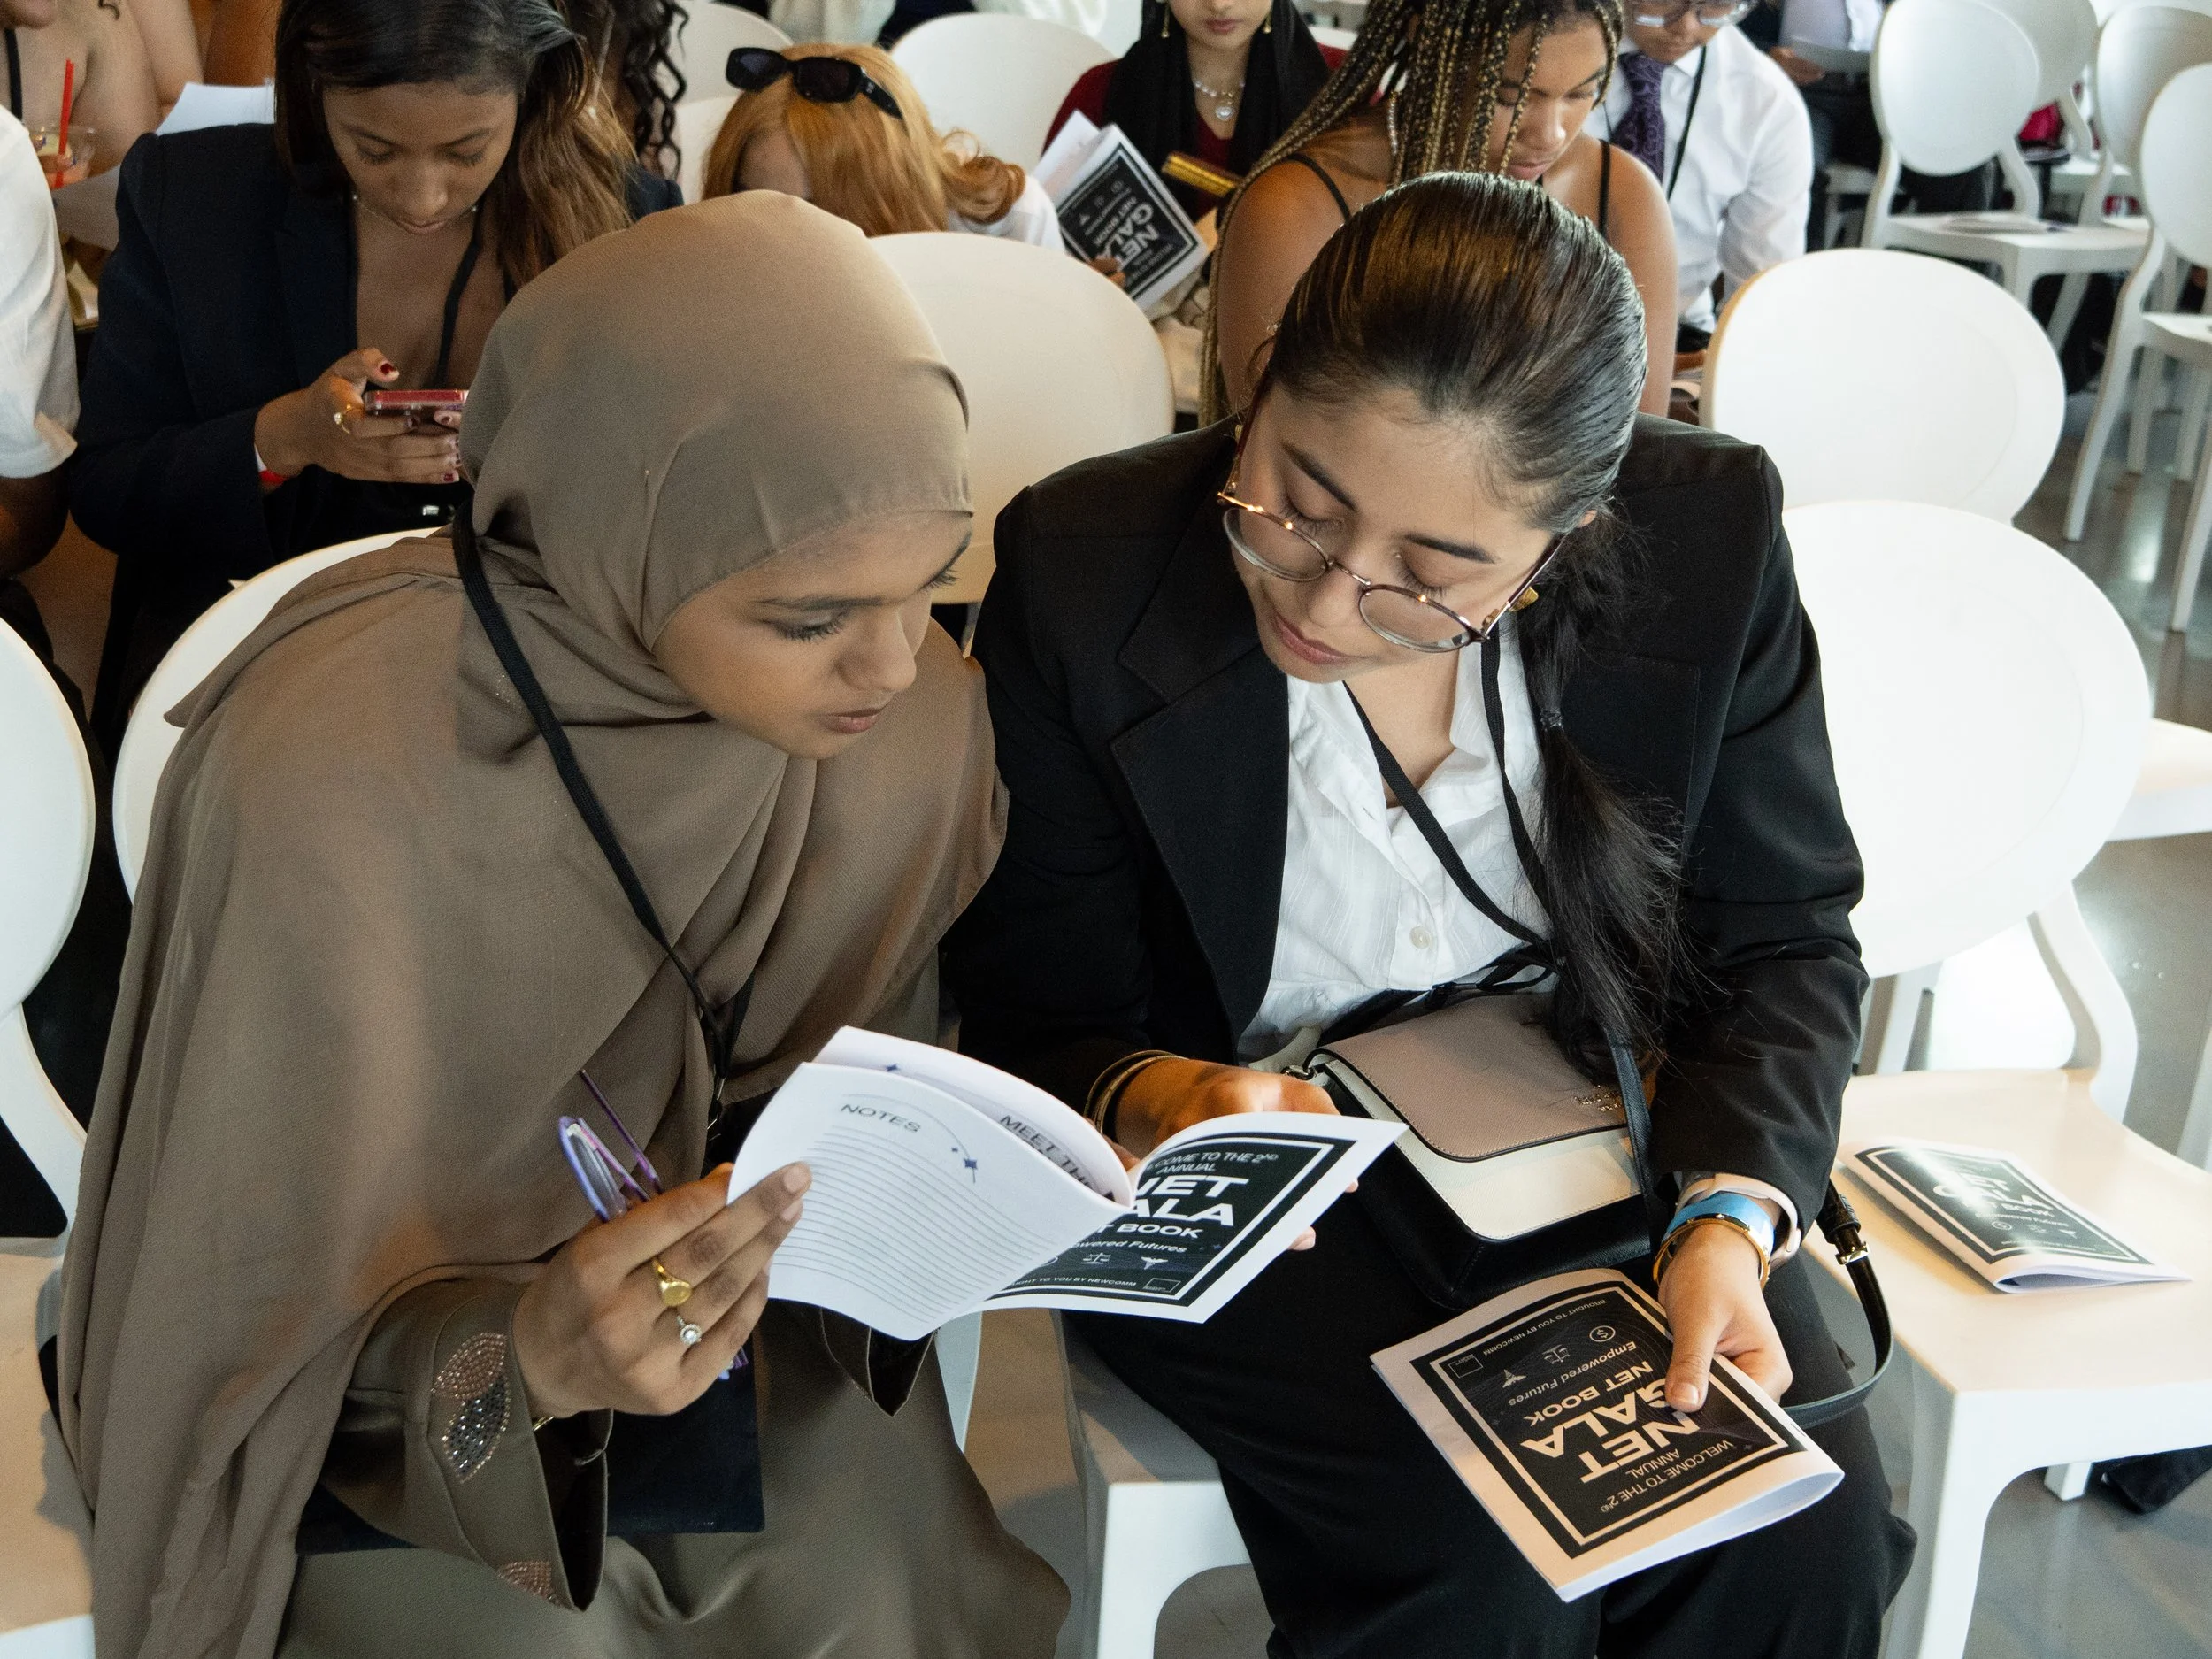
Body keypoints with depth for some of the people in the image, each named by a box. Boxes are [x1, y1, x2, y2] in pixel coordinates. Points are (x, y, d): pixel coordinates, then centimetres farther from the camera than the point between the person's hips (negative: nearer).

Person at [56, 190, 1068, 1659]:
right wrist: (518, 1367, -36)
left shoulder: (915, 714, -15)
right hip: (393, 1410, -3)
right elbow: (282, 1314, -18)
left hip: (755, 1332, 3)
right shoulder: (325, 785, -29)